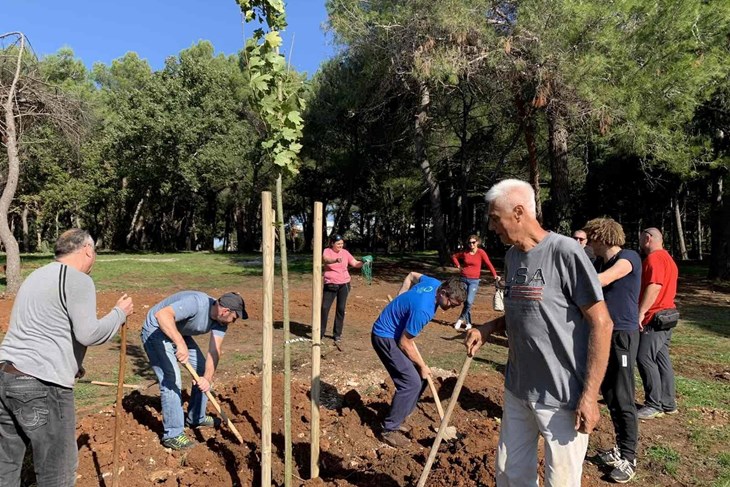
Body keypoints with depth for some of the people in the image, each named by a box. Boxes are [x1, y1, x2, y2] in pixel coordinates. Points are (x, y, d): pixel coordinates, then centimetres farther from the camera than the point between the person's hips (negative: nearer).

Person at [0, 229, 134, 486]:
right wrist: (120, 313, -3)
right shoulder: (78, 279, -10)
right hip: (41, 385, -9)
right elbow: (88, 334, -19)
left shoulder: (37, 275, 19)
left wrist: (69, 363, 25)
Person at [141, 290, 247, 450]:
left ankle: (196, 418, 27)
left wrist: (207, 378, -31)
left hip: (179, 334, 8)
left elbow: (214, 351, -16)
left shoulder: (220, 321, -11)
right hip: (156, 331, -8)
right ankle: (172, 435, -3)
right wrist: (180, 344, -57)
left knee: (202, 370, 10)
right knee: (172, 380, -16)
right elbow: (162, 314, -47)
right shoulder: (196, 303, -35)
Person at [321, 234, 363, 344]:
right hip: (330, 285, -2)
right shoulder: (327, 251, -7)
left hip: (344, 284, 2)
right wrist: (336, 260, -49)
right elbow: (326, 260, -29)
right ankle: (320, 332, 12)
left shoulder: (345, 253, 2)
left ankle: (337, 334, 15)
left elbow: (355, 263, 3)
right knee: (325, 307, -2)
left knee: (341, 309, 5)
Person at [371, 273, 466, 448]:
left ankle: (397, 418, 22)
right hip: (385, 338, -10)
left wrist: (400, 301, 13)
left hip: (396, 333, 10)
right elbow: (405, 344, -21)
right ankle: (390, 430, -2)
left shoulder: (434, 283, -7)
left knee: (421, 378, 8)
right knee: (412, 382, -14)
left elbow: (412, 276, 17)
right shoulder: (423, 309, -32)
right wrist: (422, 366, -8)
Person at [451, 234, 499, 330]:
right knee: (465, 302, 4)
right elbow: (454, 256, 20)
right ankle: (468, 323, 15)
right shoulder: (464, 253, 4)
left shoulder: (481, 252, -7)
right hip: (464, 279, 3)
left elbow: (488, 264, -15)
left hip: (474, 280, -3)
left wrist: (495, 275, -23)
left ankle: (461, 319, 2)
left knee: (469, 301, -16)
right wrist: (458, 266, 7)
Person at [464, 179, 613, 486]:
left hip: (562, 397, -7)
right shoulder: (511, 256, 6)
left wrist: (589, 395, -18)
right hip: (517, 390, 7)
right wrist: (489, 328, 0)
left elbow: (601, 323, -15)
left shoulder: (564, 251, -16)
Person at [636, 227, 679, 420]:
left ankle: (654, 405, -5)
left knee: (644, 358, -9)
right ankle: (668, 403, 17)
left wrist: (641, 312, -24)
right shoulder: (667, 258, 19)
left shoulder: (654, 258, -14)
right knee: (661, 358, 12)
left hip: (654, 317, -10)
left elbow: (654, 286, -24)